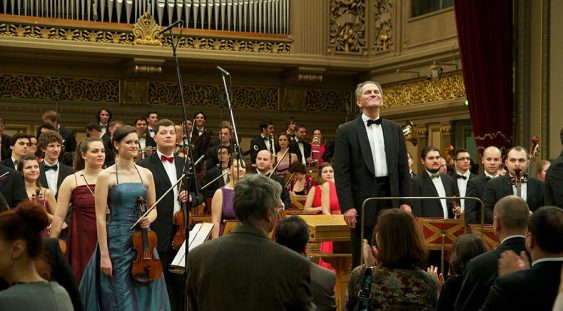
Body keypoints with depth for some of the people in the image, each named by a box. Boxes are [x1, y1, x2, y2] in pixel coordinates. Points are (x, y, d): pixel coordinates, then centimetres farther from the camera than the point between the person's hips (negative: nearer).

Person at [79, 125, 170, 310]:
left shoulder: (146, 174, 7)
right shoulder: (105, 176, -5)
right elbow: (100, 217, -8)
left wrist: (149, 218, -9)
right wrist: (104, 255, -13)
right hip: (116, 241, -4)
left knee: (147, 294, 6)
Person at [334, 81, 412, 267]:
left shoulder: (395, 129, 12)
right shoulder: (346, 131, 0)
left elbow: (403, 168, 12)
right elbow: (341, 172, -5)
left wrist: (405, 201, 4)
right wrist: (347, 206, -13)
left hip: (391, 198, 3)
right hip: (363, 200, -3)